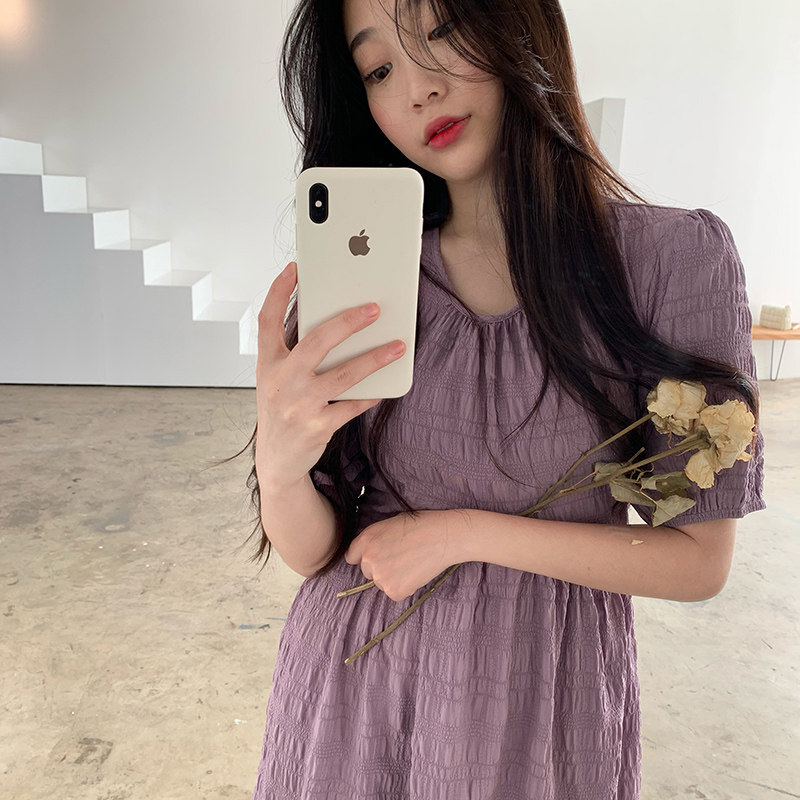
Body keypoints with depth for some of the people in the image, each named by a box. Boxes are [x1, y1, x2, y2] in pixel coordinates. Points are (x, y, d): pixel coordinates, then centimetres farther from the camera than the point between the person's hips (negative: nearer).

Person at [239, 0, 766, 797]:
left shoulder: (674, 256, -14)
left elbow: (699, 559, -10)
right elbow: (313, 552, -7)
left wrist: (464, 532, -17)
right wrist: (279, 463, -28)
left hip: (546, 689, -1)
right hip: (355, 680, 2)